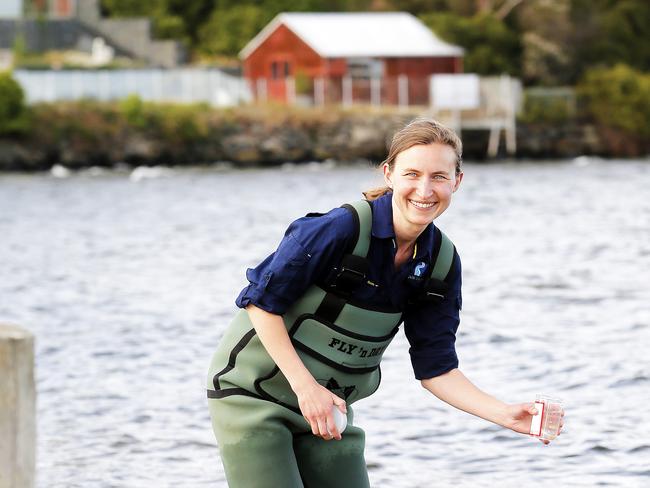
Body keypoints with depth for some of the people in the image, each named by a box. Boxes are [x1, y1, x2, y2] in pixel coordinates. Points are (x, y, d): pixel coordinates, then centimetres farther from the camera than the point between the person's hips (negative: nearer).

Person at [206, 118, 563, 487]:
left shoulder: (441, 262, -4)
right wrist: (305, 386, -21)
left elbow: (436, 369, -1)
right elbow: (262, 301, -18)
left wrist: (506, 415, -15)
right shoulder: (341, 228, -23)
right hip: (254, 397, -6)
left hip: (327, 408, 6)